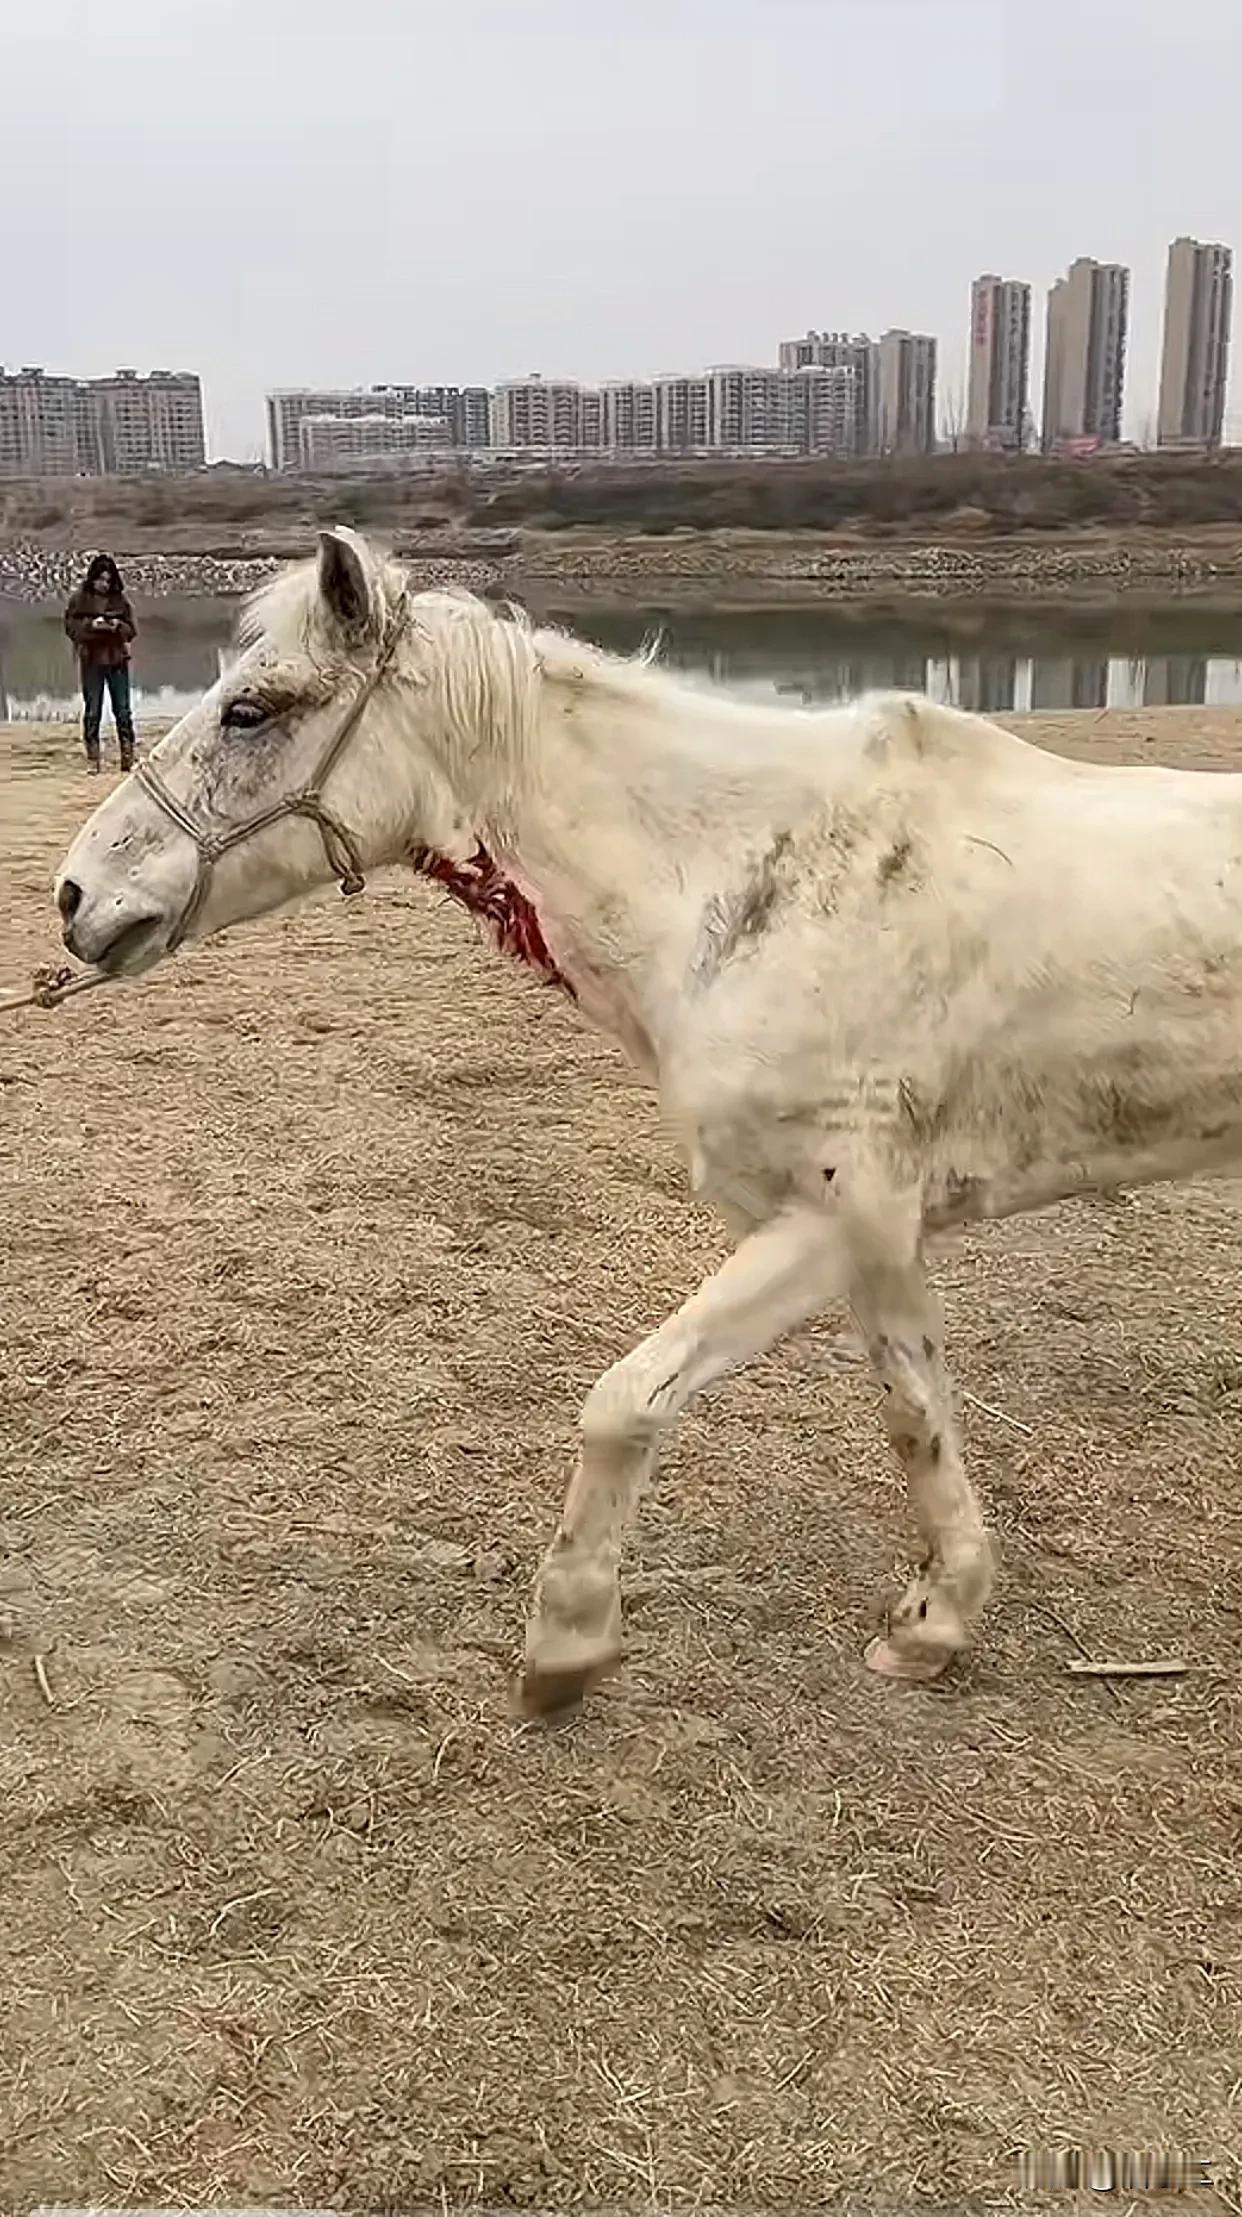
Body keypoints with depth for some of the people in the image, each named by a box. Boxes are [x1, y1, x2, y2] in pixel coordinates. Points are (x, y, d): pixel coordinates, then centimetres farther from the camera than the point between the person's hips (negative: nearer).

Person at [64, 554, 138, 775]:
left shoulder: (119, 599, 5)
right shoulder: (81, 598, 0)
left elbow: (131, 629, 7)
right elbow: (71, 626, -3)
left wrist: (118, 626, -14)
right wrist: (91, 625, -18)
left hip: (117, 659, 1)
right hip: (91, 659, -1)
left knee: (123, 710, 3)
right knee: (92, 711, 2)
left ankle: (128, 757, 8)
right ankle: (92, 760, 6)